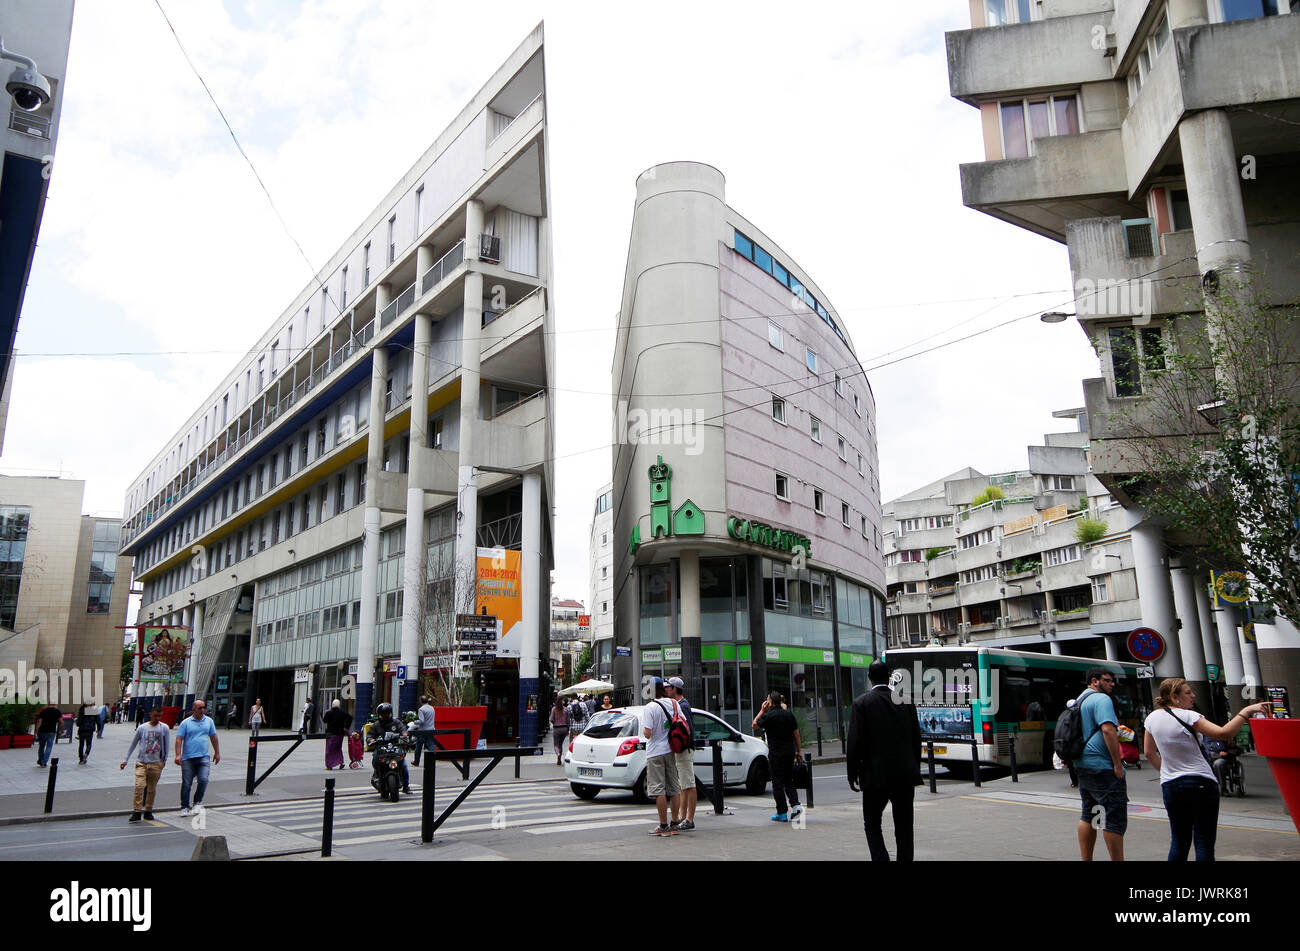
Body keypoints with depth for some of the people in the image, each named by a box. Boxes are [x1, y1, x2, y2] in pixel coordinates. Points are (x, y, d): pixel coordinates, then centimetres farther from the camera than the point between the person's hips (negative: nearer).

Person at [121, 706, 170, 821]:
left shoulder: (164, 728, 2)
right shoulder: (142, 728, 1)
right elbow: (133, 744, 10)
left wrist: (164, 761, 10)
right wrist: (126, 760, 9)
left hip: (156, 763, 1)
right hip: (141, 762, -1)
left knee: (152, 789, 6)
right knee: (139, 786, -15)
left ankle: (148, 811, 18)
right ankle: (136, 812, -12)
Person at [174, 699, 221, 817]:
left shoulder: (209, 721, 10)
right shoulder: (186, 722, 1)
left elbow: (214, 737, 17)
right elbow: (179, 739, -4)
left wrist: (217, 753, 17)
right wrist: (178, 755, -15)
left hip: (204, 757, 1)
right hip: (188, 758, -1)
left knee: (203, 779, -14)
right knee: (186, 784, 3)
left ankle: (198, 802, 8)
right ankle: (185, 807, 19)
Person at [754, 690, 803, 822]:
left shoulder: (768, 716, -12)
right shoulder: (789, 714, 4)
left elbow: (755, 725, 2)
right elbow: (796, 734, 7)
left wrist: (762, 711, 4)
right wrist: (798, 751, 14)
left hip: (776, 753, -5)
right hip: (790, 752, 5)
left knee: (777, 782, 3)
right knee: (789, 780, 17)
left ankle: (782, 813, 6)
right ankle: (795, 804, 0)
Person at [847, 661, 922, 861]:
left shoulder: (862, 703, -9)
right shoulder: (906, 702, 3)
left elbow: (855, 741, -11)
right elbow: (916, 739, 8)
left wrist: (852, 774, -1)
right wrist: (915, 770, 18)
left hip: (876, 776, -3)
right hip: (906, 776, 4)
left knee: (872, 824, 9)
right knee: (904, 826, 12)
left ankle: (880, 857, -7)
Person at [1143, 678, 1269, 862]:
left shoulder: (1152, 718, 6)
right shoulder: (1187, 716, -14)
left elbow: (1149, 753, 14)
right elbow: (1224, 733, -24)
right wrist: (1246, 712, -17)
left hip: (1170, 785, 6)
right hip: (1201, 783, -6)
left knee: (1179, 842, 13)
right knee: (1204, 843, 1)